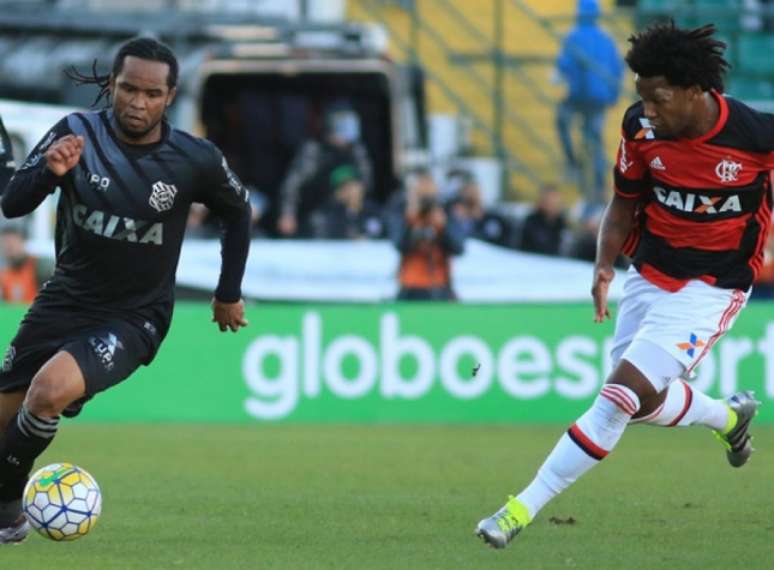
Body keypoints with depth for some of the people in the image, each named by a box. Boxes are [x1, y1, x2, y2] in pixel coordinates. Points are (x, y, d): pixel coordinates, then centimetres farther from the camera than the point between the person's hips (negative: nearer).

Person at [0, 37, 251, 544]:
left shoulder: (195, 161, -13)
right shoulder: (78, 134, -10)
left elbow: (238, 212, 8)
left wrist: (229, 294, 14)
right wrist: (50, 172, -33)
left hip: (134, 318, -3)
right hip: (66, 299, 3)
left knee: (52, 389, -29)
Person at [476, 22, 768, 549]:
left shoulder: (757, 134, -22)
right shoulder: (641, 128, -11)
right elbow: (625, 203, 3)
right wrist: (605, 266, -12)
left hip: (710, 288, -6)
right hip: (649, 275, 6)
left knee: (621, 394, -16)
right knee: (639, 401, 13)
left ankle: (525, 508, -12)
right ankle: (729, 415, 44)